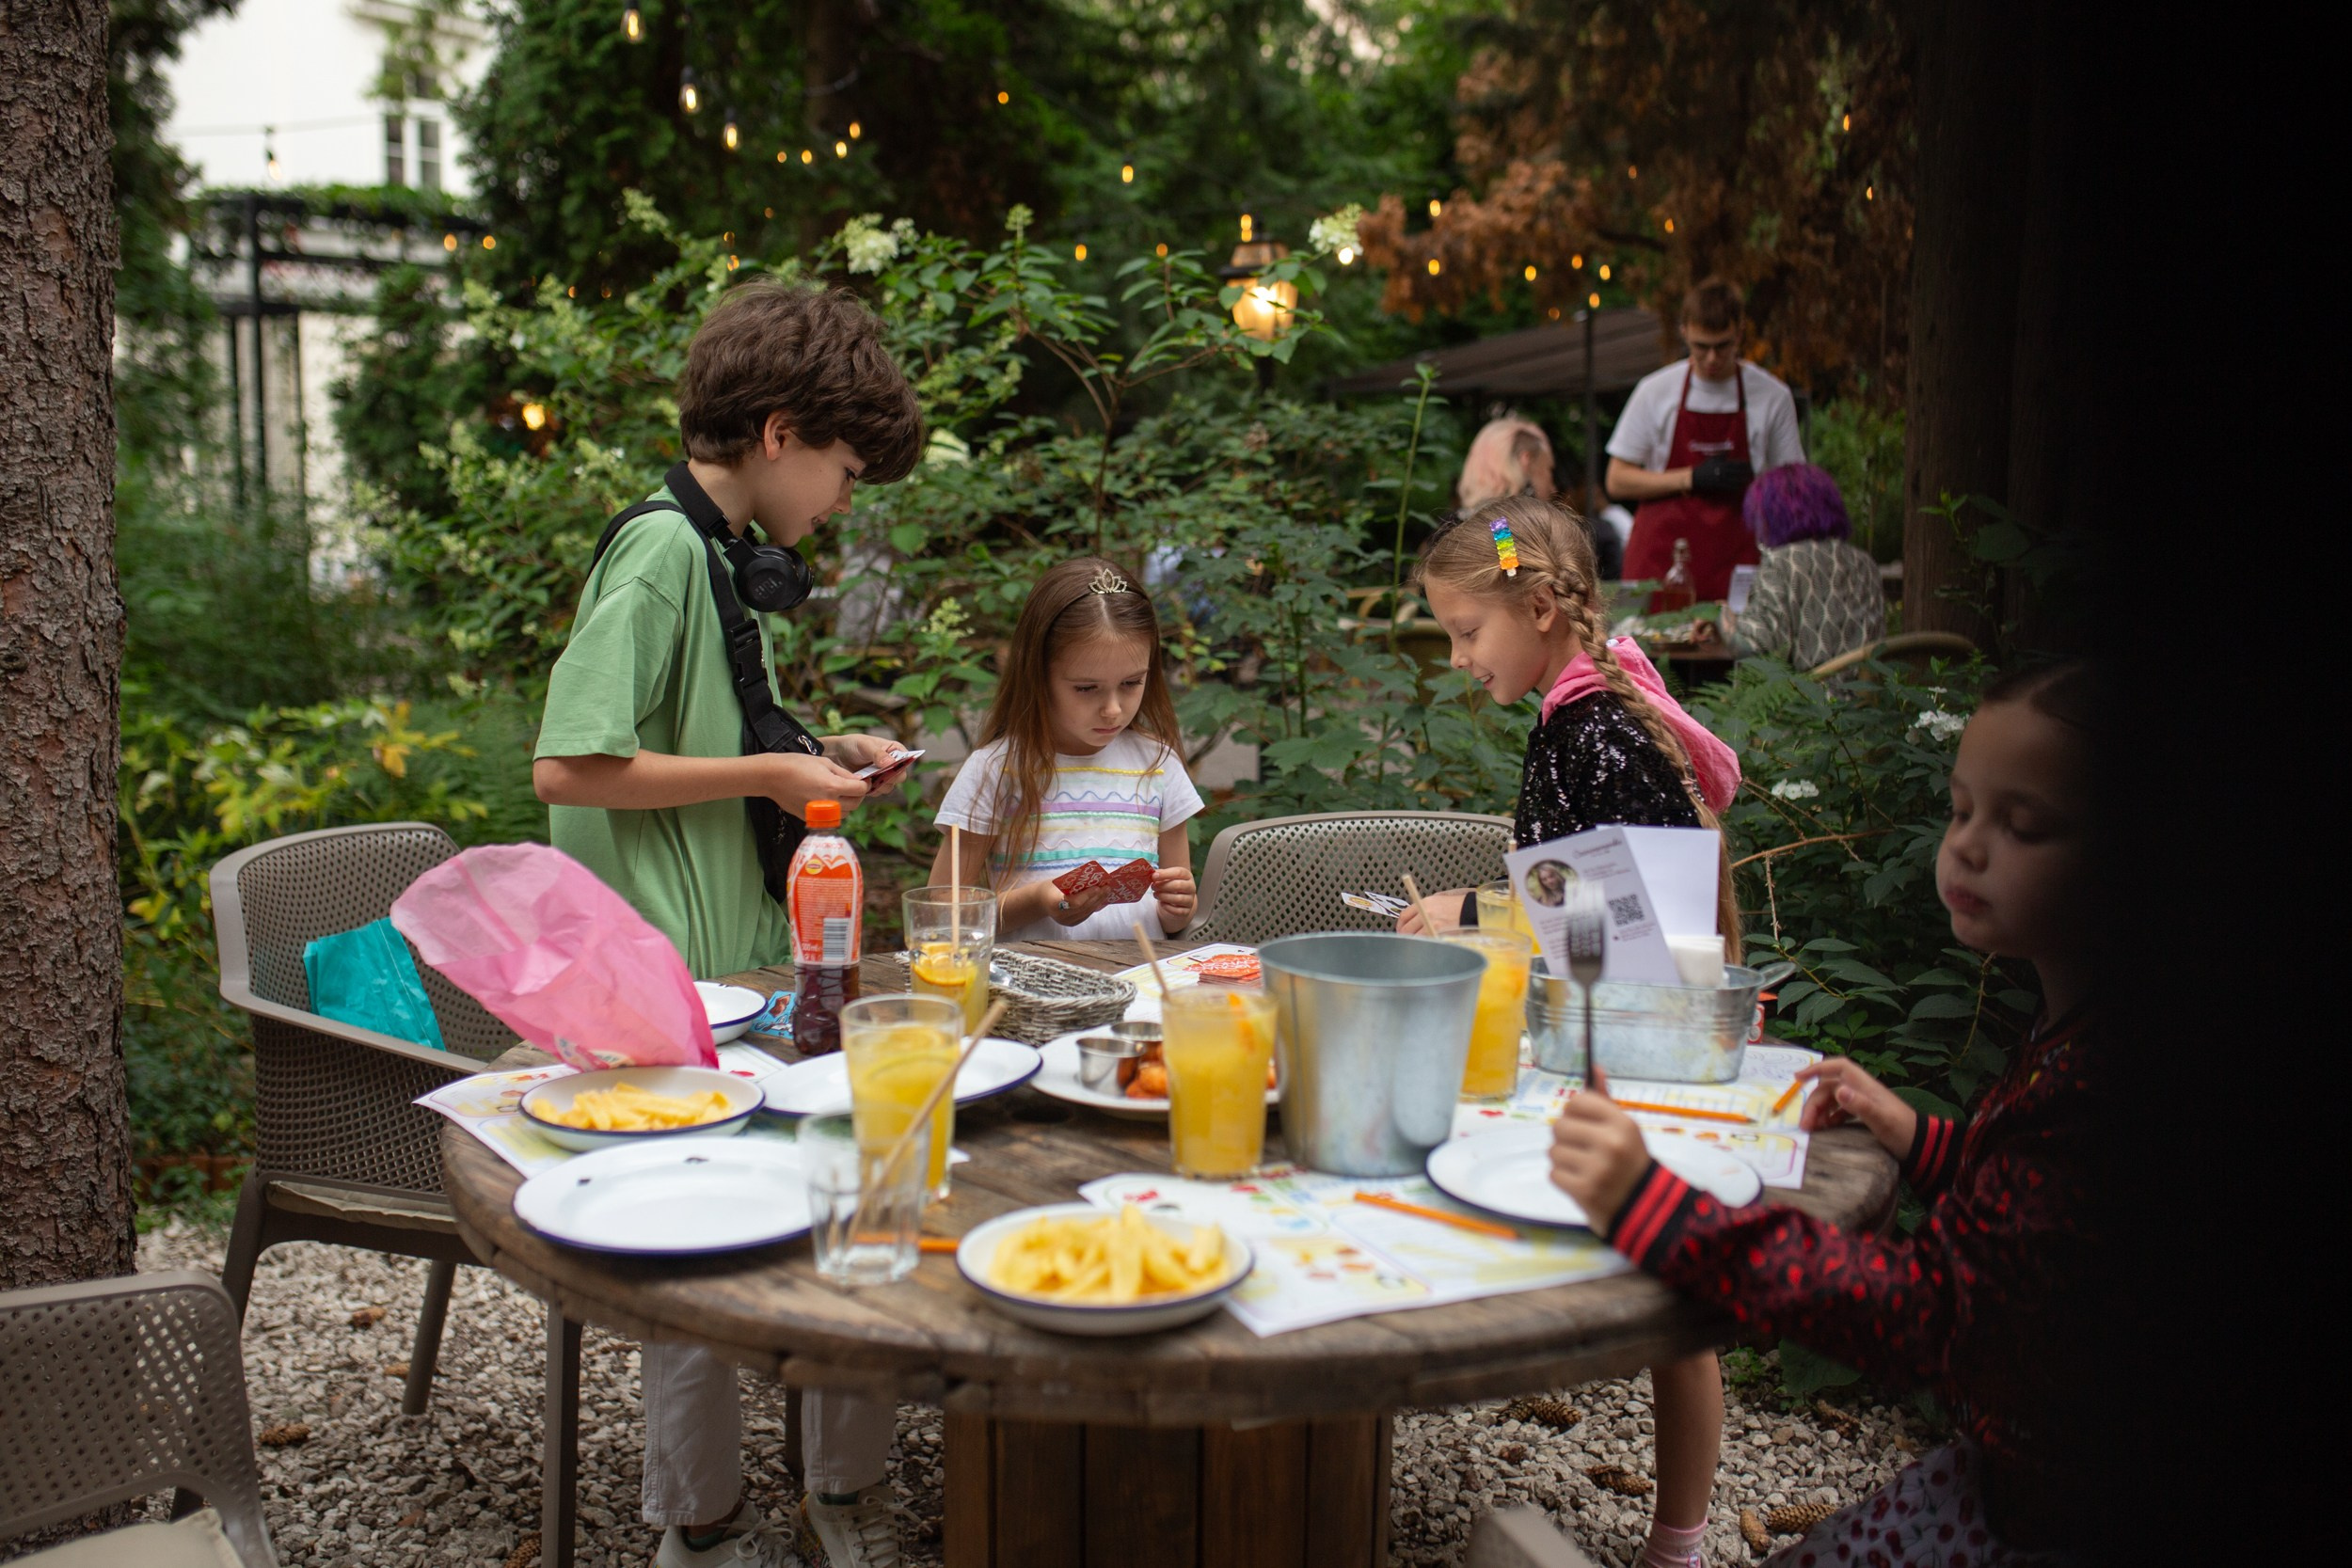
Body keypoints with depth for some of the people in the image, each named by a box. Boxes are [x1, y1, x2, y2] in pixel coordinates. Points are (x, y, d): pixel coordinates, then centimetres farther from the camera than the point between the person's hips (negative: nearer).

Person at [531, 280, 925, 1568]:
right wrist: (767, 775, -16)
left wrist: (812, 753, 11)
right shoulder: (663, 548, -16)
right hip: (680, 985, -9)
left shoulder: (720, 554, 14)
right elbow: (570, 766, -23)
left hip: (753, 963, 9)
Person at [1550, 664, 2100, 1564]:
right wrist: (1920, 1140, 5)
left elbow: (1932, 1310, -36)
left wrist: (1651, 1211, -43)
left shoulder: (2092, 1078, -30)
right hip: (2015, 1465, 9)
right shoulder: (2066, 1035, 3)